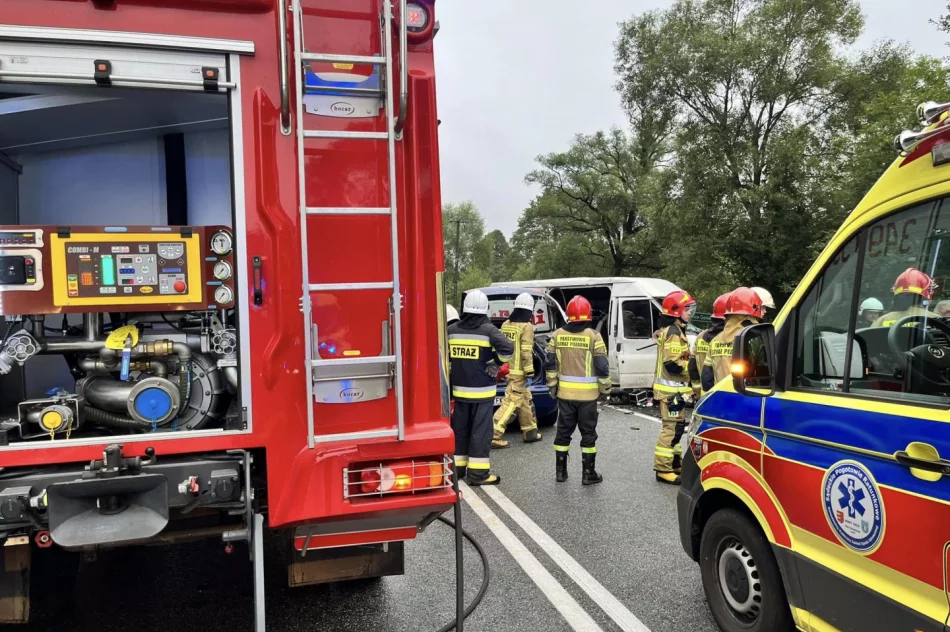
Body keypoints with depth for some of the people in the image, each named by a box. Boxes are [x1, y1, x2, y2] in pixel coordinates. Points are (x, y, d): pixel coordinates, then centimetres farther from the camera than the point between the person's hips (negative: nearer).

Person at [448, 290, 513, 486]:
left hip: (459, 390, 5)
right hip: (481, 390, -5)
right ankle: (478, 472, 2)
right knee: (480, 431, 0)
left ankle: (457, 467, 23)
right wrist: (496, 363, -8)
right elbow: (507, 347, -23)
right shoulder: (488, 329, -10)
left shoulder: (452, 330, 4)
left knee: (459, 429, 15)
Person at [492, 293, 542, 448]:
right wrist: (530, 370, -12)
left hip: (507, 369, 8)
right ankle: (494, 435, -9)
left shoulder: (506, 324, 10)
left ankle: (530, 431, 28)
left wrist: (502, 366, 22)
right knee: (511, 402, -6)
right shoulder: (526, 326, -13)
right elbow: (526, 351, -17)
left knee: (525, 400, 19)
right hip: (518, 372, -8)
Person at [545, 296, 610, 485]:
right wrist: (605, 388, 3)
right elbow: (602, 367, -10)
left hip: (565, 393, 3)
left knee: (563, 431, 13)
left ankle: (560, 471, 19)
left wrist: (552, 385, 14)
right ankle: (588, 473, 12)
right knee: (588, 433, 7)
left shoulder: (557, 335, 0)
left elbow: (550, 364, 2)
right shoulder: (593, 336, -10)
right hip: (587, 394, -3)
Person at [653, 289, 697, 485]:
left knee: (675, 427, 18)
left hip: (672, 388, 11)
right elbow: (672, 364, -24)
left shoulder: (672, 329, 17)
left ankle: (674, 462, 28)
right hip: (672, 389, -11)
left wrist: (691, 364, 10)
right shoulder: (673, 332, -17)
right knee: (671, 428, -8)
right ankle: (663, 469, -4)